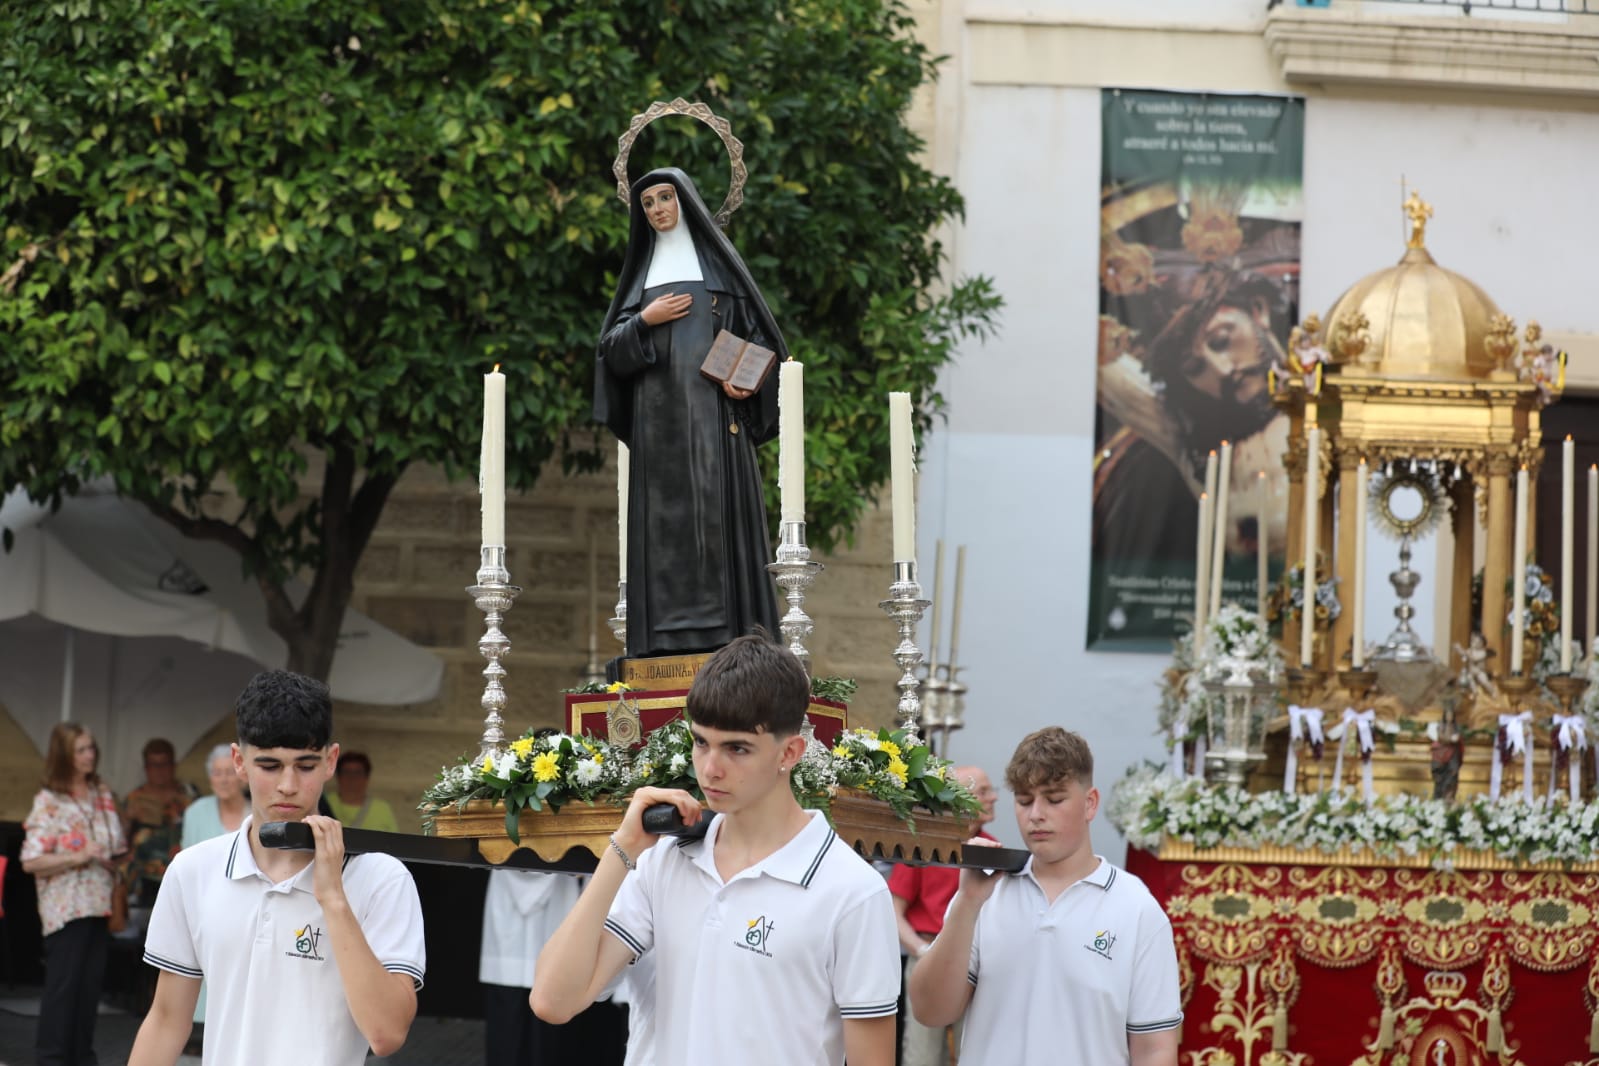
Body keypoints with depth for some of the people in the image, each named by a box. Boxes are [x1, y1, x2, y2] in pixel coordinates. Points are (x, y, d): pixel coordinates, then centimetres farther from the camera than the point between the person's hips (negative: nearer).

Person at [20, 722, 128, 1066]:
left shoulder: (102, 796, 10)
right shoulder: (48, 802, -8)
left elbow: (116, 847, 20)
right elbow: (31, 862, -12)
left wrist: (118, 858, -2)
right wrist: (76, 858, -21)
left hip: (99, 904, 6)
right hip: (66, 905, -5)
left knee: (91, 979, 7)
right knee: (63, 980, -5)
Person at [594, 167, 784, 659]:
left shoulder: (718, 260, 10)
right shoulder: (642, 271, 18)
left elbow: (756, 327, 6)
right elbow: (612, 347, 13)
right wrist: (644, 320, -6)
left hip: (711, 411, -3)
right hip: (658, 414, 3)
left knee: (718, 511, -10)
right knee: (663, 519, -4)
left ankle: (726, 633, -13)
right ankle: (668, 642, -8)